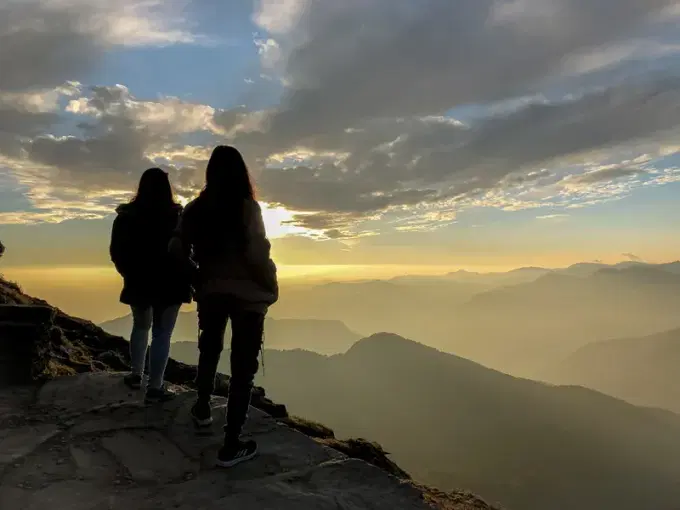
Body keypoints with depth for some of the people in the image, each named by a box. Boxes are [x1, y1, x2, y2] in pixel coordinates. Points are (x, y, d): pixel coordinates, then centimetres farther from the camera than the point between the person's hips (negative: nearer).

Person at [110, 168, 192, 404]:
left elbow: (116, 252, 4)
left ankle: (136, 375, 29)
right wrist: (187, 279, 2)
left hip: (138, 283, 4)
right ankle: (155, 388, 2)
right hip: (169, 284, -4)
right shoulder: (177, 216, -11)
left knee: (140, 327, 24)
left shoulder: (126, 216, -1)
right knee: (162, 334, 1)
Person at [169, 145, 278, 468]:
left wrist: (198, 278, 14)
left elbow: (178, 251, 0)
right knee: (243, 365, 3)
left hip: (210, 291, 5)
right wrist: (271, 287, -5)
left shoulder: (195, 208, 1)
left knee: (209, 349, 28)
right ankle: (231, 445, 8)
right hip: (247, 294, -5)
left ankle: (202, 407, 46)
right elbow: (257, 253, -20)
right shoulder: (247, 207, -13)